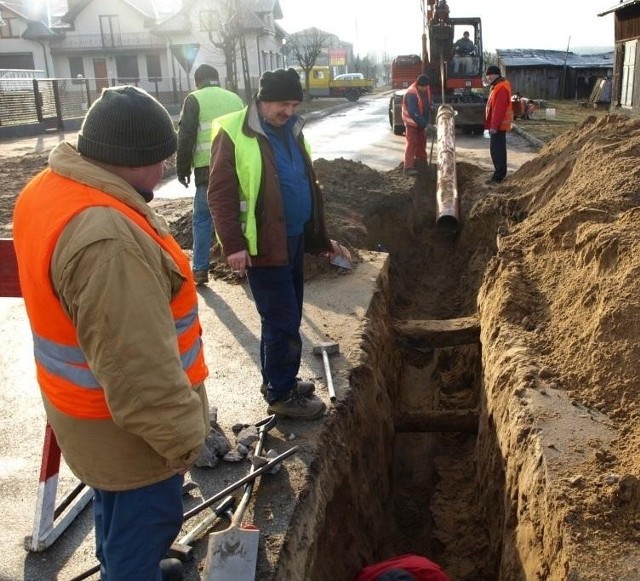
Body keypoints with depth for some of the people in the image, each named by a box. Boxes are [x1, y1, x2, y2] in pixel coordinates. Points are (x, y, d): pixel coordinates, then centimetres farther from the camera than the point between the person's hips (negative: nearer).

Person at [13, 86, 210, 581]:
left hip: (88, 404, 10)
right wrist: (182, 436, -18)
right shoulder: (106, 239, -36)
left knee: (116, 508, 30)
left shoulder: (49, 190, -3)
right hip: (126, 421, -9)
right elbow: (137, 368, -32)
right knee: (145, 518, 15)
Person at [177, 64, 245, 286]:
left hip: (209, 169, -4)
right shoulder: (235, 99, 17)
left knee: (202, 218, 4)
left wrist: (182, 169, 3)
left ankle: (200, 269, 3)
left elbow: (185, 138, -4)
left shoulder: (195, 99, 2)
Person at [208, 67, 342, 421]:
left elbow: (307, 186, 19)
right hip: (263, 245, -8)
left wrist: (321, 237, 20)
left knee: (286, 317, 17)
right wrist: (233, 244, -23)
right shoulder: (233, 134, -13)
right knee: (283, 320, -2)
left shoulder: (290, 129, 12)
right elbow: (220, 194, -16)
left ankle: (277, 379, 33)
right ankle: (281, 394, 13)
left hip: (294, 239, 8)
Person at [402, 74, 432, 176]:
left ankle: (422, 162, 32)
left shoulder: (427, 90, -4)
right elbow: (413, 112, -33)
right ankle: (409, 167, -9)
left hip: (422, 122, 8)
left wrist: (427, 121, -1)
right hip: (412, 122, -8)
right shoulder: (411, 94, -29)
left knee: (422, 142, 17)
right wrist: (424, 123, -36)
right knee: (411, 144, -8)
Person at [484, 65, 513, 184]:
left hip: (498, 125, -11)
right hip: (498, 125, 11)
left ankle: (498, 175, -6)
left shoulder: (501, 88, -19)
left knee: (496, 149, -9)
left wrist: (494, 126, -26)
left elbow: (499, 109, -25)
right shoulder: (498, 86, 15)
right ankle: (500, 173, 23)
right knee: (499, 149, 15)